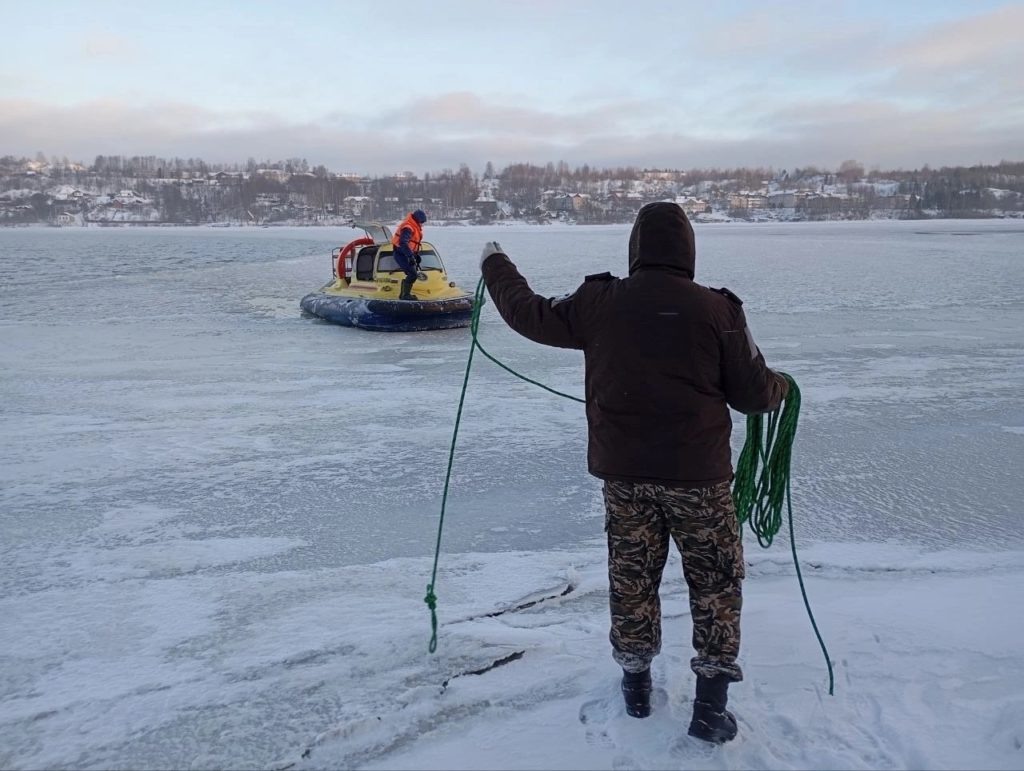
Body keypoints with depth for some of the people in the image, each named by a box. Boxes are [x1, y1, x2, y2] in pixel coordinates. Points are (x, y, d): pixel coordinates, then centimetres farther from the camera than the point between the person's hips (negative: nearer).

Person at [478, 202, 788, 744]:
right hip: (697, 473, -2)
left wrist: (494, 265, 24)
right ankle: (710, 705, 17)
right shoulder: (717, 309, -10)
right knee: (716, 582, 14)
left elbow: (531, 314, 8)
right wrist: (781, 388, 19)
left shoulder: (600, 302, -5)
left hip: (623, 471, 2)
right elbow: (753, 394, -6)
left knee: (631, 577, 18)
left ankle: (636, 684, 34)